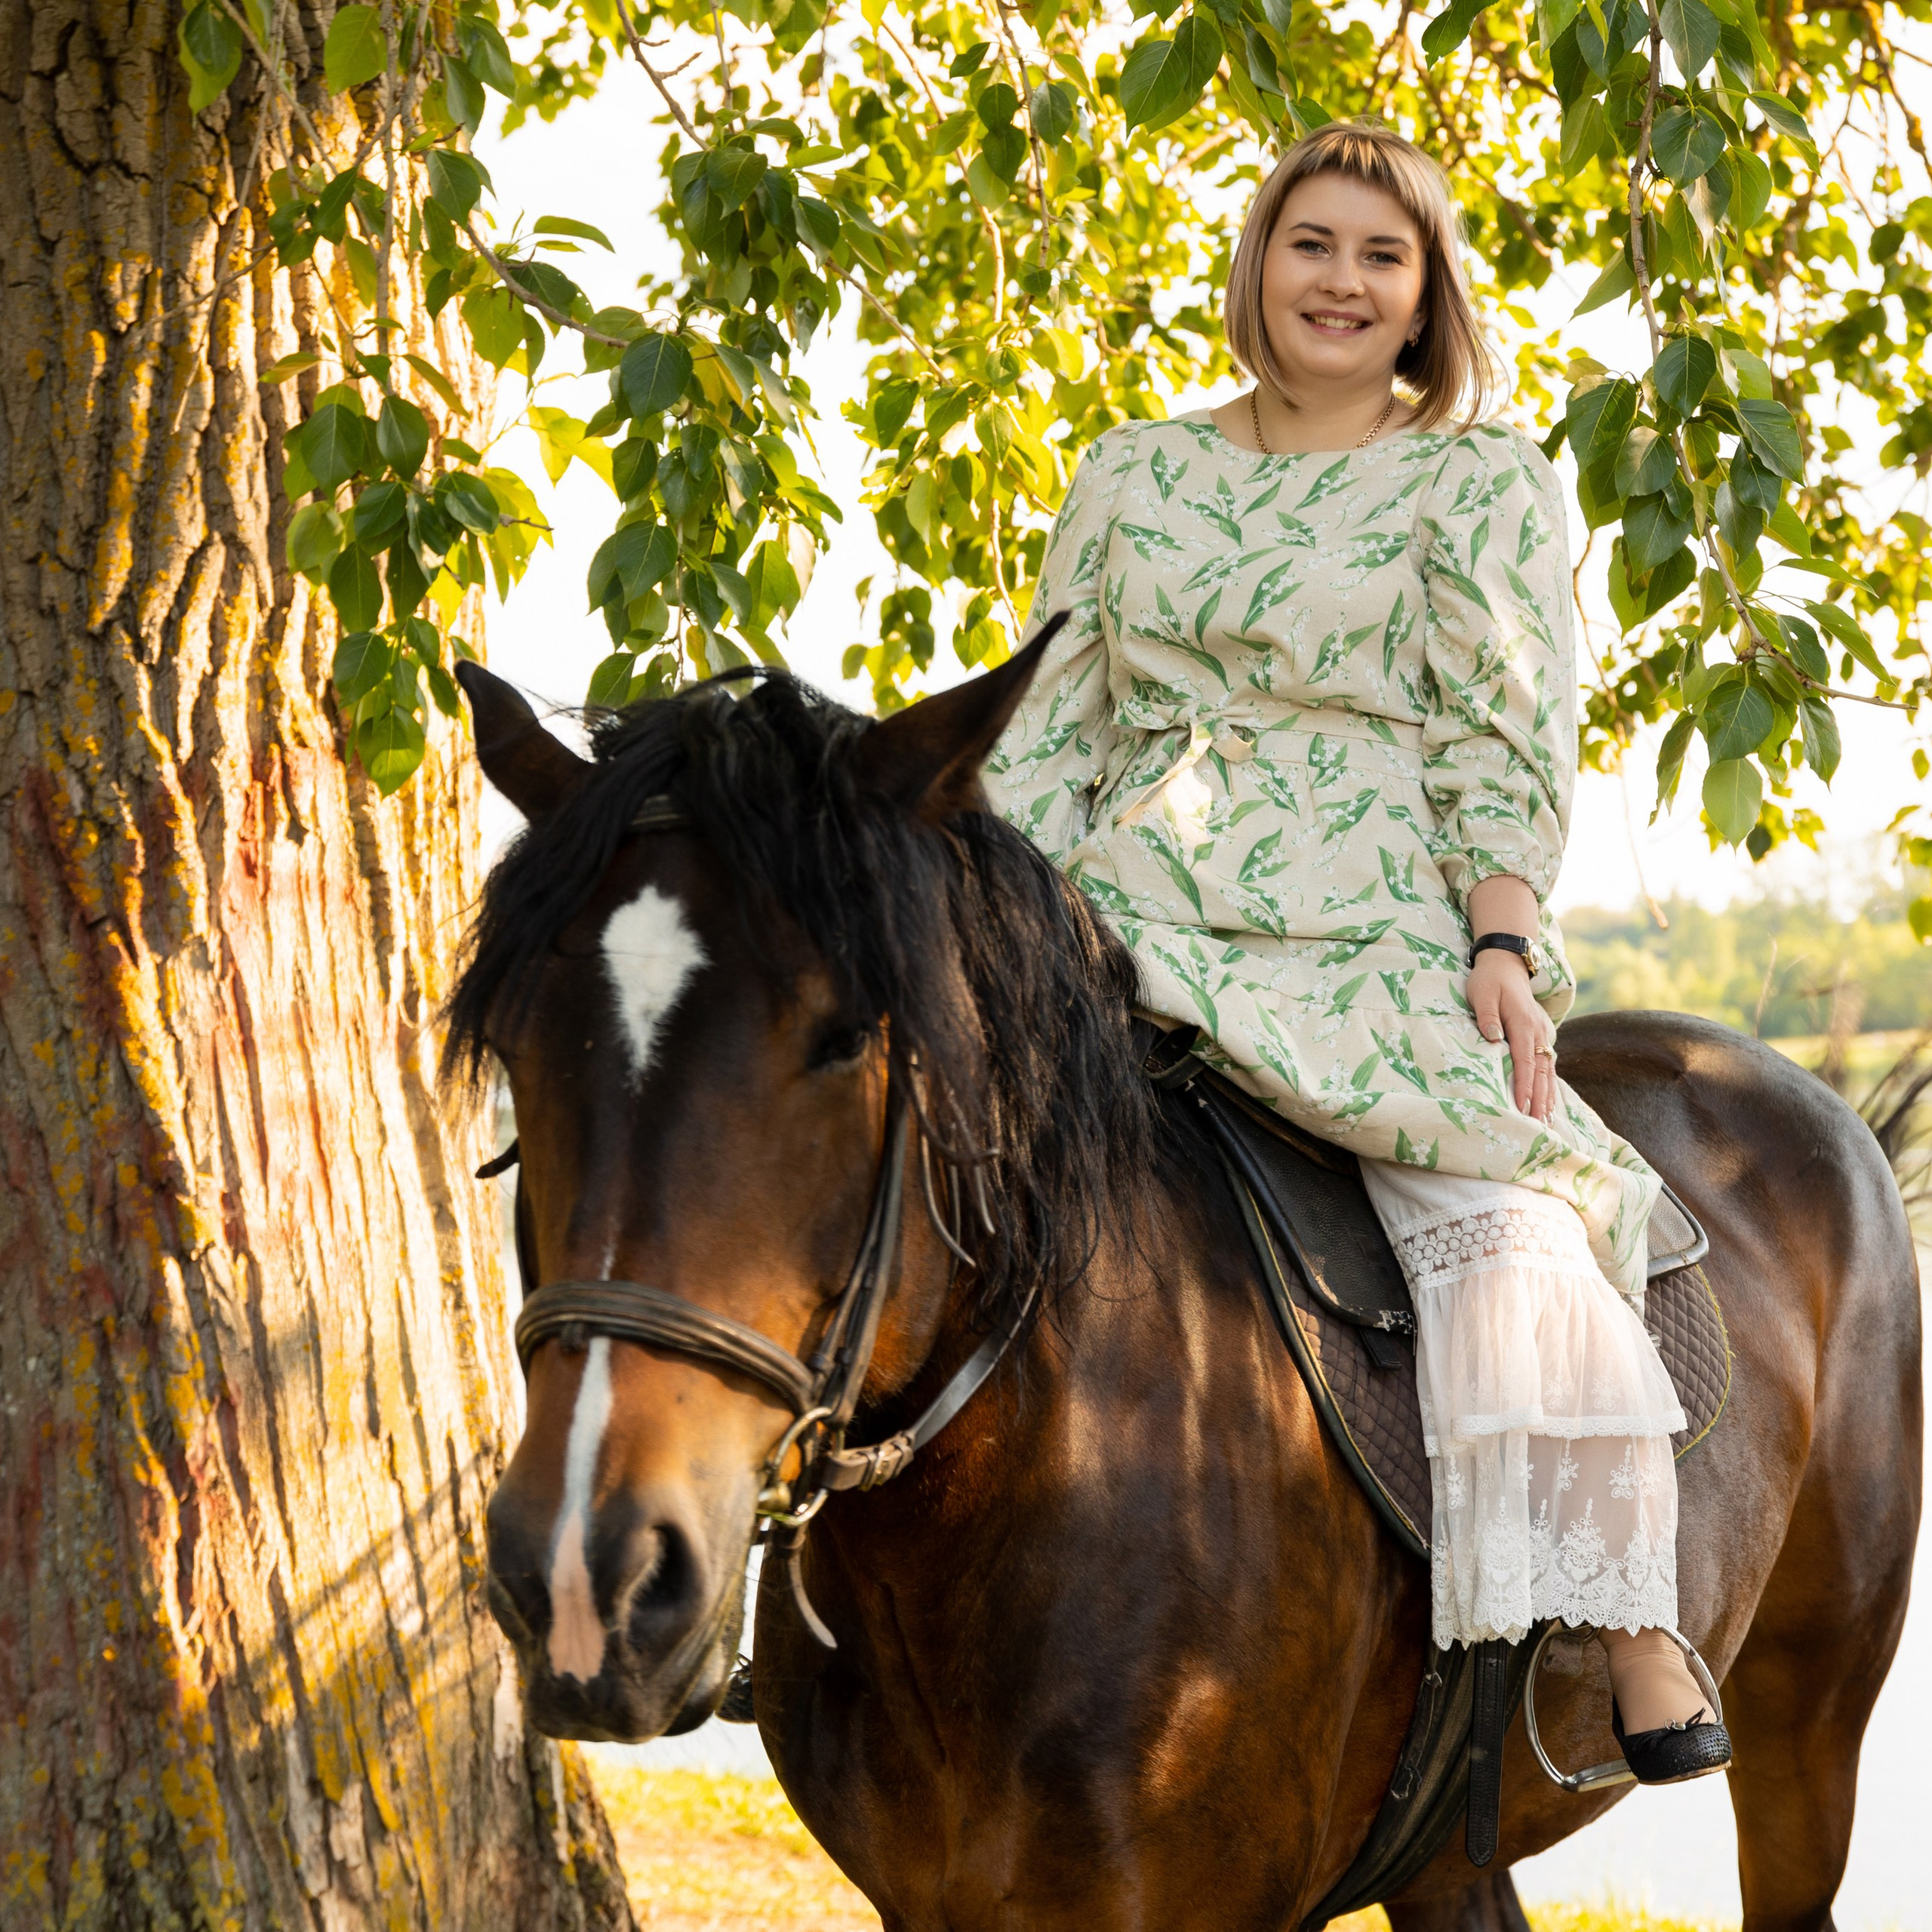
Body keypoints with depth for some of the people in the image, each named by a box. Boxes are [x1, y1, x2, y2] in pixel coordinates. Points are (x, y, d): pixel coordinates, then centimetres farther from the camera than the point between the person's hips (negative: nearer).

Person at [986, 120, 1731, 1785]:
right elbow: (1053, 726, 18)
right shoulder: (1136, 473, 19)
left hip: (1376, 942, -3)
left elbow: (1511, 741, 1)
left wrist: (1501, 946, -13)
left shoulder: (1489, 483, 10)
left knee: (1506, 1226, -28)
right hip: (1135, 928, 3)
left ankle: (1642, 1639, -22)